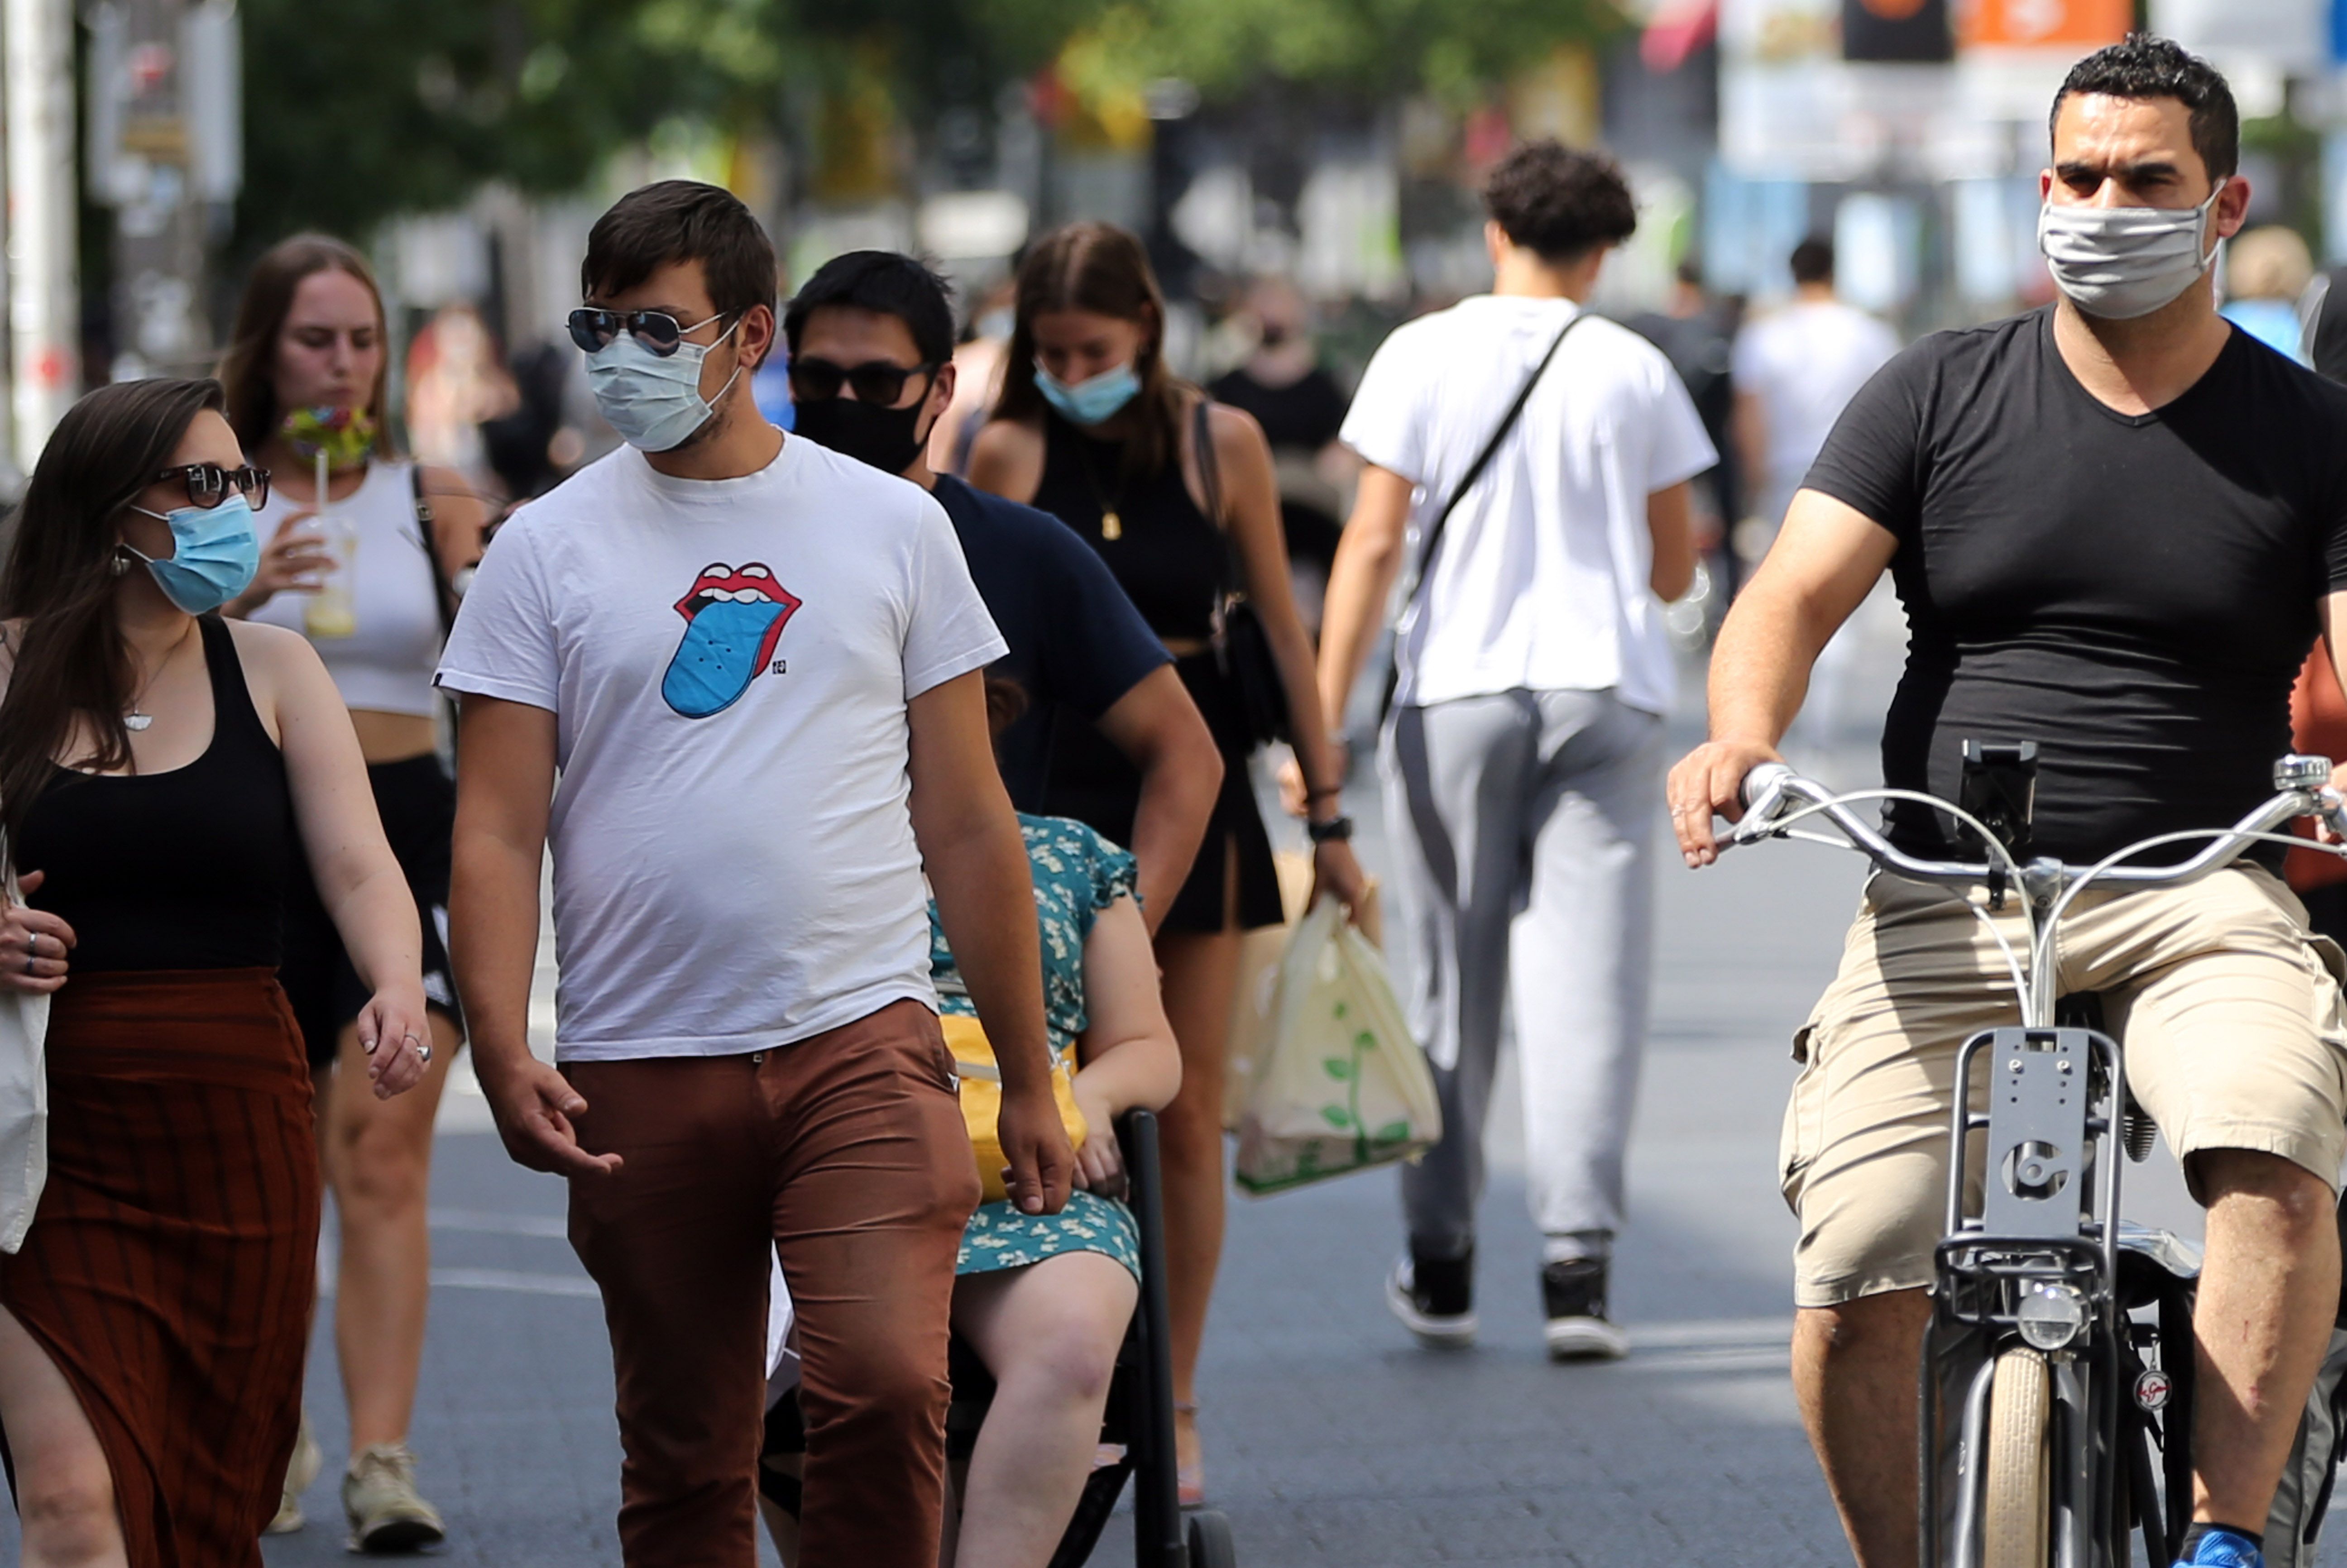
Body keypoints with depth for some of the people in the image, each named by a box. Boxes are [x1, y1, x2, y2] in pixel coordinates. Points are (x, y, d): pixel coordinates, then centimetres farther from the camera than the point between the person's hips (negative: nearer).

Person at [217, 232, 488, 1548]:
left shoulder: (423, 495, 5)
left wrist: (474, 565, -16)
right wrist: (237, 599, -20)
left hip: (406, 826, 0)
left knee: (385, 1148, -11)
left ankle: (384, 1455, -15)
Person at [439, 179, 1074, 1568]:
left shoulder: (894, 527, 7)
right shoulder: (547, 551, 5)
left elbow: (969, 824, 10)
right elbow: (499, 833, 1)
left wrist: (1030, 1081, 9)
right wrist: (502, 1049, -15)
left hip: (863, 1037, -1)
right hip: (640, 1074, 1)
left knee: (887, 1382, -20)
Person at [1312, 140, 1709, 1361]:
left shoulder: (1423, 356, 0)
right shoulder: (1635, 372, 3)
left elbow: (1376, 540, -5)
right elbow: (1674, 571, 9)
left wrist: (1324, 714, -5)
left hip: (1457, 688, 0)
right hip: (1605, 689, 0)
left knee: (1450, 984, 9)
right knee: (1586, 983, -1)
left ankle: (1441, 1266, 16)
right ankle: (1576, 1264, -9)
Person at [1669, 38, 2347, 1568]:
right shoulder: (1941, 394, 8)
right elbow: (1797, 592, -1)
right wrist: (1741, 737, -23)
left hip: (2201, 905, -1)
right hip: (1944, 908, 1)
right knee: (1853, 1297, -15)